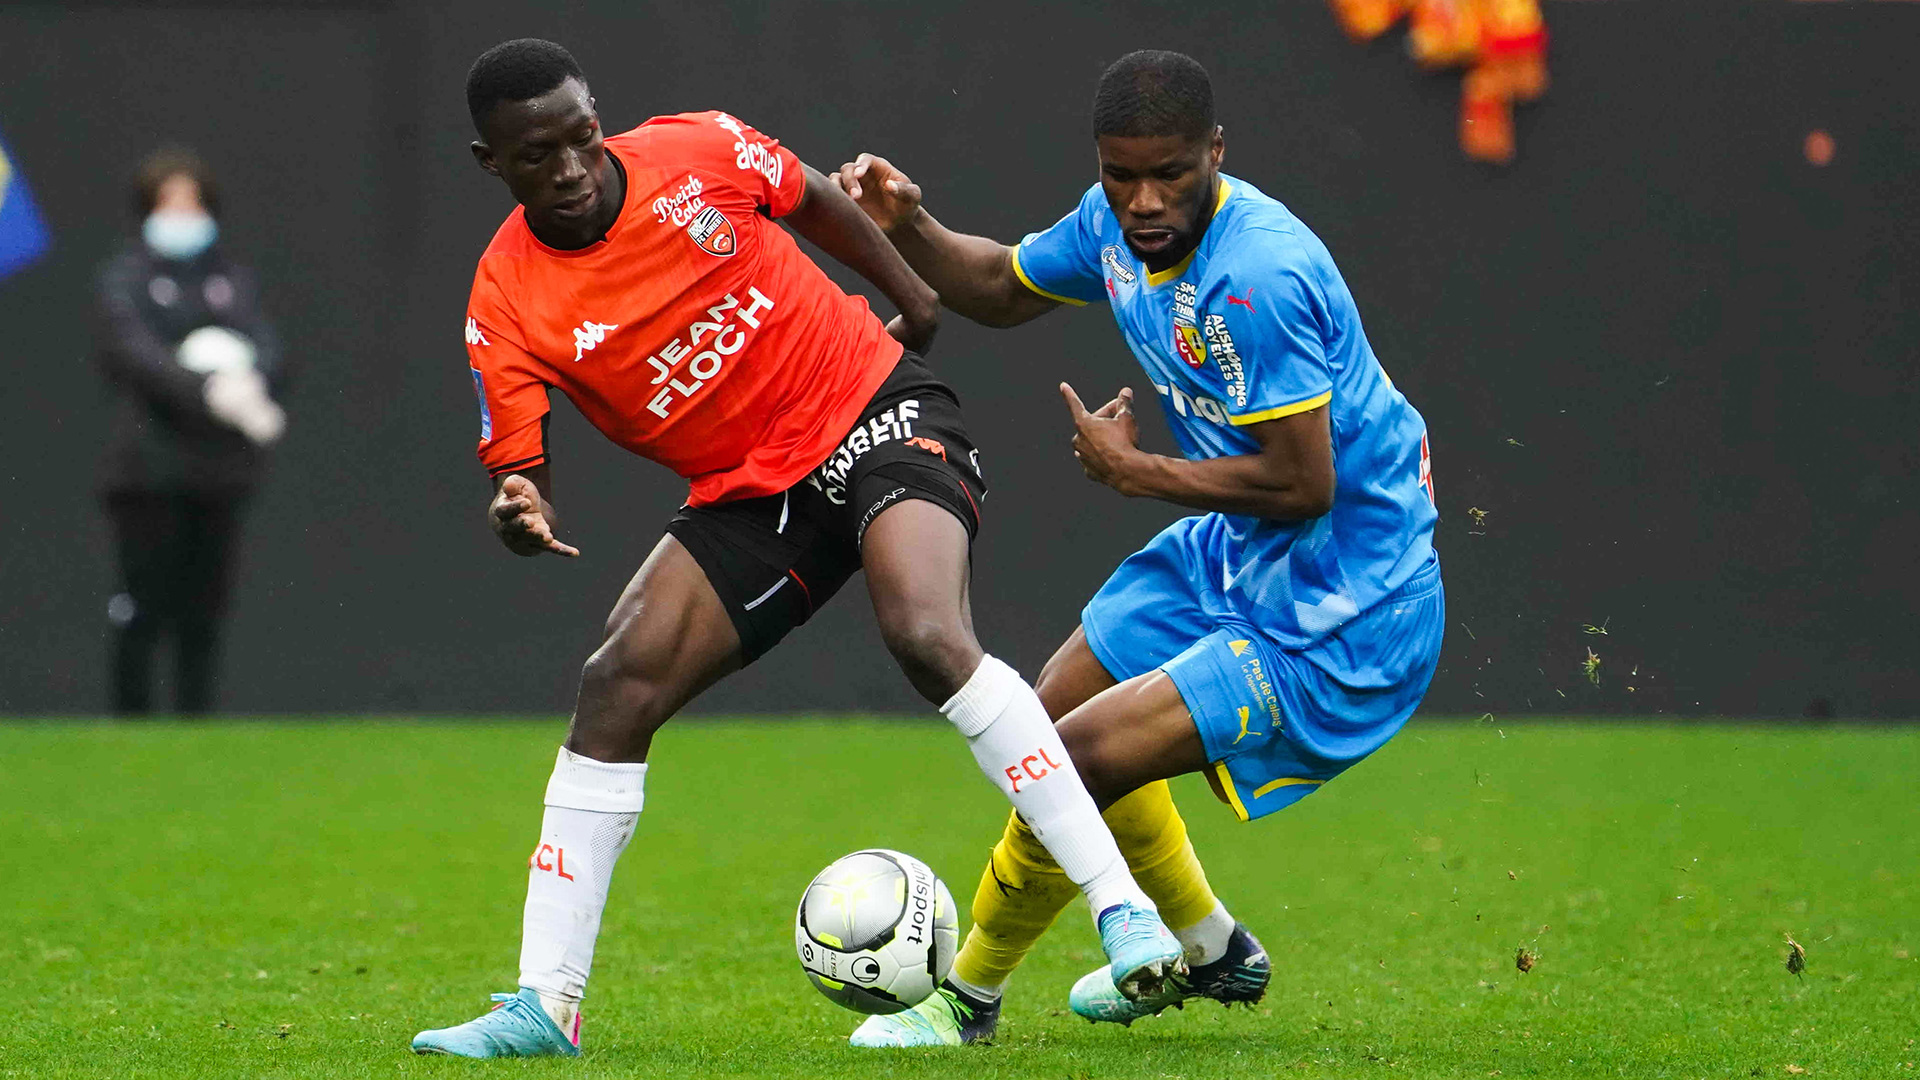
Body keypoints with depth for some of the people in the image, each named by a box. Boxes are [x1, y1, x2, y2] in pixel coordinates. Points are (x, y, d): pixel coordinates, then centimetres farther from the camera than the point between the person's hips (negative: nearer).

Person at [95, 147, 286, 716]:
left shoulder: (233, 279, 15)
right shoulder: (125, 276, 4)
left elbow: (268, 348, 3)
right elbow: (135, 350, -12)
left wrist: (251, 381, -22)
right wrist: (208, 389, -28)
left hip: (220, 471, 3)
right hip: (150, 470, -3)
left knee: (204, 614, 3)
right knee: (144, 610, -8)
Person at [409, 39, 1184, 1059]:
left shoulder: (699, 152, -13)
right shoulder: (506, 305, -11)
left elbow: (812, 202, 9)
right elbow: (521, 472, -10)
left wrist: (910, 291, 18)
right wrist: (519, 515, -34)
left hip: (876, 407, -3)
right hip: (748, 494, 3)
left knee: (927, 635, -28)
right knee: (616, 684, -11)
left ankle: (1123, 906, -28)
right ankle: (545, 1004, -4)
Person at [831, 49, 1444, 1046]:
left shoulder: (1257, 274, -31)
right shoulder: (1118, 224, -2)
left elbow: (1302, 484, -30)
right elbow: (1001, 290, 18)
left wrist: (1130, 469, -16)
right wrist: (907, 229, -2)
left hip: (1334, 616, -10)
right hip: (1237, 555, 10)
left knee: (1078, 760, -16)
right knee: (1059, 707, 24)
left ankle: (968, 999, 8)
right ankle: (1208, 950, 43)